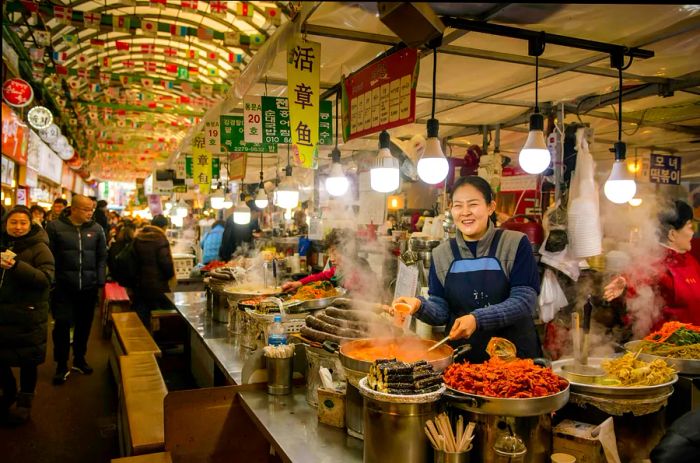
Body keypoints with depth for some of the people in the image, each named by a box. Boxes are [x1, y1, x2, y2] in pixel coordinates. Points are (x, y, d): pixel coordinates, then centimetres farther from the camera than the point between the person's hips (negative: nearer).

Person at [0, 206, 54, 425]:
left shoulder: (39, 248, -8)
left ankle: (25, 399, 25)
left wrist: (18, 266, -31)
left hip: (27, 314, -5)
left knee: (27, 358, 6)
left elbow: (46, 279, -20)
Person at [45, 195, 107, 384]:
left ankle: (79, 359, 30)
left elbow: (102, 257, 7)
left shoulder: (96, 229, 4)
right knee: (62, 324, -1)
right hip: (63, 287, -2)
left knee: (84, 325, 13)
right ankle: (61, 365, 15)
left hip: (88, 287, 3)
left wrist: (100, 281, 1)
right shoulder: (55, 226, -4)